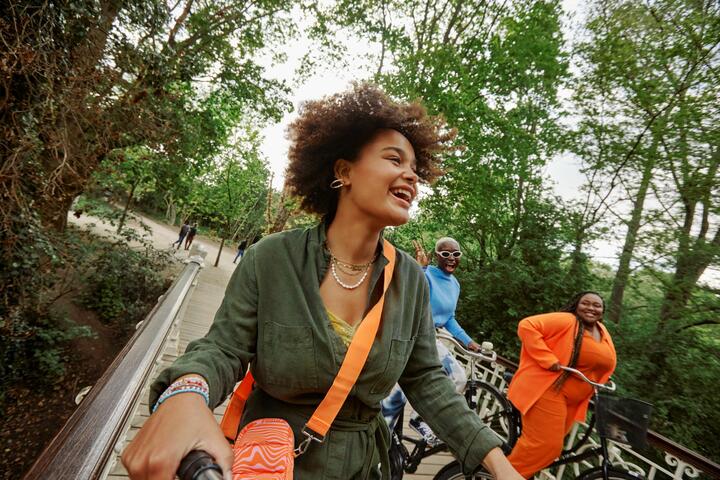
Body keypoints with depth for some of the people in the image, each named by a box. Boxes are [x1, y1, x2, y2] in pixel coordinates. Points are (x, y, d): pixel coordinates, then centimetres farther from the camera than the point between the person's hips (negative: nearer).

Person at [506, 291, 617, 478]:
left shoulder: (603, 333, 10)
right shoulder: (565, 321, -15)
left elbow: (604, 363, 27)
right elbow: (527, 326, -25)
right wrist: (549, 360, -27)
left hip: (573, 400, 8)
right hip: (547, 390, -8)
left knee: (549, 444, 14)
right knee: (543, 445, -10)